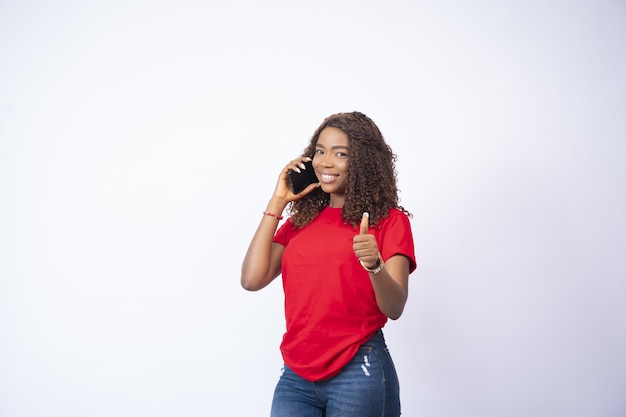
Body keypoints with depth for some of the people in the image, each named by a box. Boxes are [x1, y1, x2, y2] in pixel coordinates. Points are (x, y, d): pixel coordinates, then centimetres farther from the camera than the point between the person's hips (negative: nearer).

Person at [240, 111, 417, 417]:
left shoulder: (389, 220, -2)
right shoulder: (300, 219, 10)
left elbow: (394, 308, -11)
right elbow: (252, 279, -4)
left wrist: (374, 265, -32)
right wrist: (277, 202, 0)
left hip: (358, 373, -3)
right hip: (296, 374, 3)